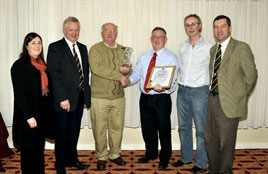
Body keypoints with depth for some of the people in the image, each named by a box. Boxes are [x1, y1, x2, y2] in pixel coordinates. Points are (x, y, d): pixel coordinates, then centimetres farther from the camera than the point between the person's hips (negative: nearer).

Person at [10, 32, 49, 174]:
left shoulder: (41, 65, 12)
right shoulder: (20, 65, -10)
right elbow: (19, 93, -14)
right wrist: (29, 116, -18)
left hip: (40, 114, 7)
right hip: (27, 116, -7)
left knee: (39, 148, 15)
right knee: (29, 150, 3)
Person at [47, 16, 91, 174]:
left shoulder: (83, 48, 14)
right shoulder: (55, 48, -7)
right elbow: (53, 74, -13)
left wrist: (86, 95, 9)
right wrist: (62, 98, -19)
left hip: (80, 98, 6)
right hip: (64, 98, -6)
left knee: (74, 131, 17)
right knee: (62, 133, 7)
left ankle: (72, 158, 33)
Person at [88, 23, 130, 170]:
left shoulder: (123, 50, 14)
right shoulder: (95, 49, -4)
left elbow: (129, 69, 20)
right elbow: (96, 68, -20)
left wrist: (127, 70, -6)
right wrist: (119, 75, -19)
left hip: (118, 97, 5)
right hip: (100, 97, -4)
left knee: (117, 127, 10)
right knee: (100, 128, 4)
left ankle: (115, 155, 26)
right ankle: (102, 157, 19)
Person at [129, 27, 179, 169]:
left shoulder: (171, 57, -5)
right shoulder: (144, 56, 13)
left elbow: (173, 81, -12)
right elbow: (137, 73, 13)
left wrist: (163, 87, -32)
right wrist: (129, 80, -9)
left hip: (161, 99, -5)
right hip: (145, 97, 5)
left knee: (164, 129, 5)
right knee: (147, 128, 17)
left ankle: (164, 158, 24)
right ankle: (151, 153, 38)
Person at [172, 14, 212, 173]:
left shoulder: (209, 47, -5)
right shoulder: (183, 47, 11)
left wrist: (212, 87, -9)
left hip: (199, 91, -5)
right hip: (182, 90, 6)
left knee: (201, 129, 1)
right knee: (184, 126, 14)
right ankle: (186, 157, 30)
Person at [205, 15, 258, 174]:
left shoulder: (241, 48, -8)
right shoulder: (213, 49, 13)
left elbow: (251, 76, -6)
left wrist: (241, 97, -1)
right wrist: (212, 93, 10)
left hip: (229, 103, -6)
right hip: (213, 100, 7)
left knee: (226, 142, 4)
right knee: (210, 139, 16)